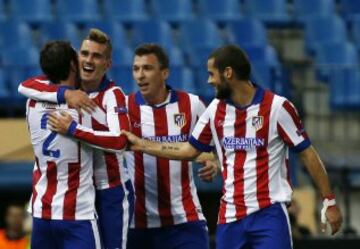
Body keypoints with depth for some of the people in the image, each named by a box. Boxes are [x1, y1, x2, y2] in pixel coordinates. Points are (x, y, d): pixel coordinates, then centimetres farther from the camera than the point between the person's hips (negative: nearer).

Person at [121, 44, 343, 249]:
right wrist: (141, 144, 17)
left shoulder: (277, 107, -9)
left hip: (270, 213, -6)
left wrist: (329, 201, -6)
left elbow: (307, 154, -4)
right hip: (230, 217, 6)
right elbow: (190, 150, 19)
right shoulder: (216, 110, 8)